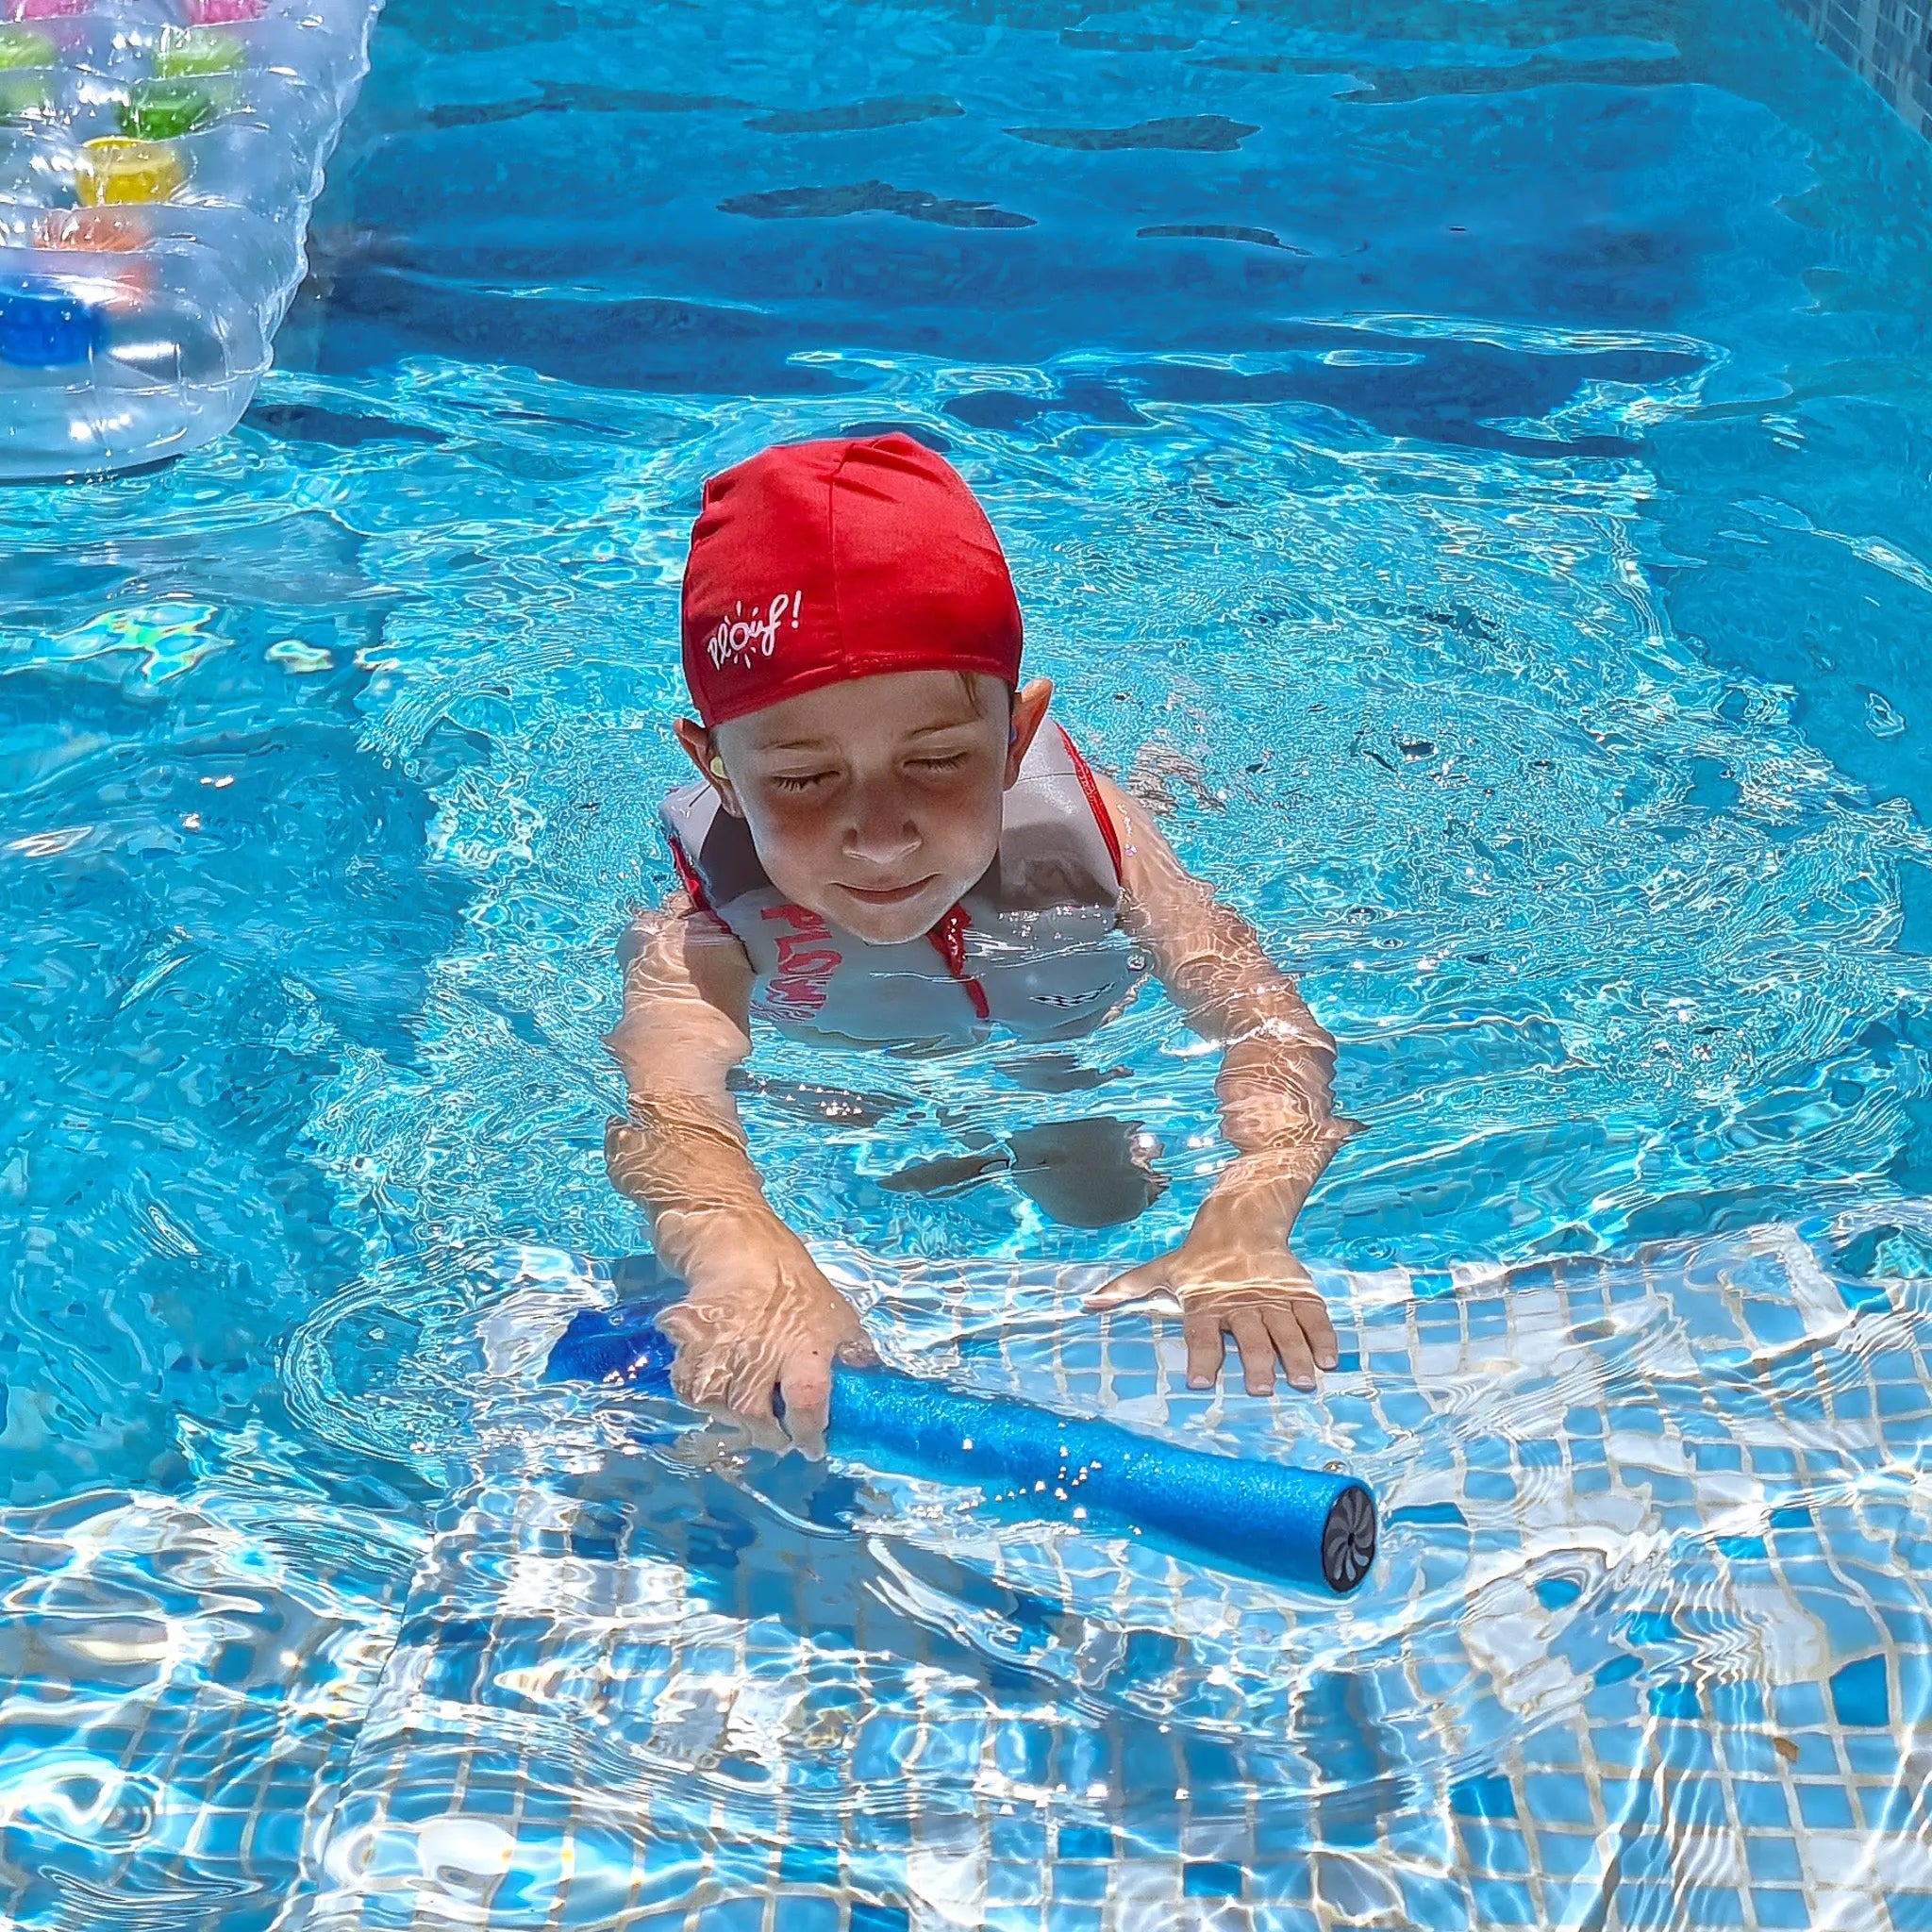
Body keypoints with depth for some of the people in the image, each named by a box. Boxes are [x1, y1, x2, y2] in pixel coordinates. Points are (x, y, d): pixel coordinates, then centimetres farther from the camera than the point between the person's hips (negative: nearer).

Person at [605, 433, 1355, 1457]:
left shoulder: (1074, 837, -39)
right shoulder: (707, 934, -44)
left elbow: (1270, 1022, -47)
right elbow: (663, 1101, -64)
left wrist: (1244, 1225, -70)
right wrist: (752, 1260, -89)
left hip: (1055, 1029, 0)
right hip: (816, 1064, 0)